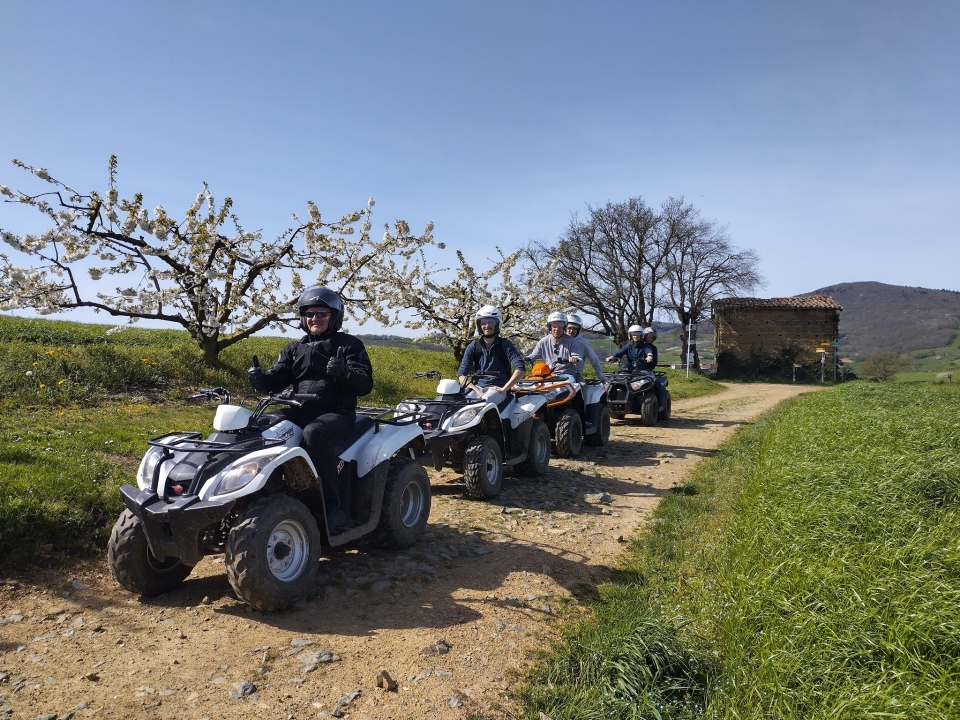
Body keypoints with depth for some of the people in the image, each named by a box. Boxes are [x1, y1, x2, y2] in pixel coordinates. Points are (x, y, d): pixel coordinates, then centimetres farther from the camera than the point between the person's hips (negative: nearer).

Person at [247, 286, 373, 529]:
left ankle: (332, 506, -31)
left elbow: (365, 385, -6)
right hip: (300, 412, 5)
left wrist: (343, 372, -27)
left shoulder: (349, 345, 5)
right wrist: (259, 378, -15)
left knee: (314, 432, -37)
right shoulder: (294, 350, 19)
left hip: (337, 414, -5)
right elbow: (276, 380, 9)